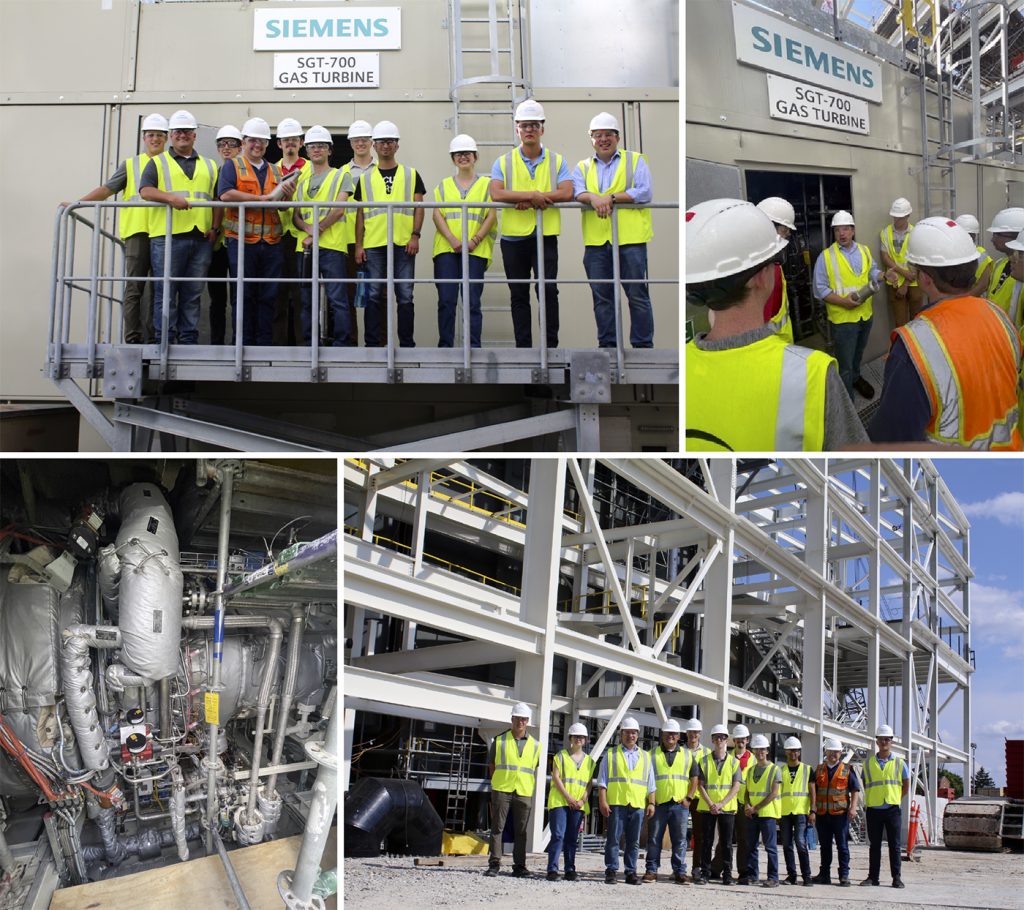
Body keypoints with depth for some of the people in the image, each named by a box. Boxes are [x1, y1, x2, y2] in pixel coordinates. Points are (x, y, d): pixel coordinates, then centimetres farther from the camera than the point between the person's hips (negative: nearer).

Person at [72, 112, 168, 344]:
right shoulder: (131, 164, 16)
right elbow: (107, 189, 9)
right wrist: (77, 203, -2)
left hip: (165, 233, 1)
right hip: (138, 231, -1)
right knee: (134, 288, -6)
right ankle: (133, 340, -7)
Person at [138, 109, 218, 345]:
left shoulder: (209, 166, 22)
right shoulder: (158, 163, 11)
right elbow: (145, 191, -3)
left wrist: (215, 227, 4)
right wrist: (170, 197, -20)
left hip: (201, 238, 3)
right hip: (167, 237, -3)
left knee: (193, 294, 5)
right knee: (166, 291, -5)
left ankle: (189, 340, 8)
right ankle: (164, 341, -3)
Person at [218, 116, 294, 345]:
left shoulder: (275, 170, 20)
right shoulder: (232, 166, 6)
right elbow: (225, 194, -12)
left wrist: (287, 195, -10)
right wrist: (261, 198, -14)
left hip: (272, 243, 4)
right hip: (242, 241, -4)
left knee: (268, 296, 4)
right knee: (244, 295, -1)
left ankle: (265, 343, 8)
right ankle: (243, 343, 4)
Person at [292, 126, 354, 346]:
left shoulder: (341, 176, 7)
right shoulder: (301, 180, 20)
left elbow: (338, 210, -6)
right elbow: (296, 216, 13)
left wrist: (317, 232, -13)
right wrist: (308, 229, -9)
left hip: (331, 246, -4)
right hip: (304, 246, 4)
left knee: (337, 300, -8)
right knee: (307, 301, 6)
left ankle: (342, 345, -6)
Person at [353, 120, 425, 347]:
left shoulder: (411, 175, 12)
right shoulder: (365, 178, 13)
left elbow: (418, 207, 6)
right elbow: (360, 213, 11)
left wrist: (415, 235, -6)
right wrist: (358, 245, 3)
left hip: (403, 243, -1)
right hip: (373, 244, 1)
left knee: (405, 296, 0)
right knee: (374, 296, 0)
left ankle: (407, 344, 5)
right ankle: (373, 344, 5)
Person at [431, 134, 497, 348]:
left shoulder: (486, 185, 12)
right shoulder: (444, 186, 17)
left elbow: (491, 216, 3)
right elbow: (437, 214, 6)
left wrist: (475, 240, -11)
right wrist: (452, 239, -10)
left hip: (475, 250, -1)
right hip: (446, 249, 2)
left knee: (472, 301, -6)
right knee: (446, 300, -4)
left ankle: (473, 346, -4)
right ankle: (445, 346, 0)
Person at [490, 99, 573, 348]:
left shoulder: (556, 161, 6)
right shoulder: (504, 162, 5)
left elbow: (566, 193, -9)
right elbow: (496, 194, -11)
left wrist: (529, 202, -16)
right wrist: (533, 195, -20)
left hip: (546, 236, -1)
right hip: (513, 236, 1)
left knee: (548, 290, -8)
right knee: (519, 295, 5)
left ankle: (551, 344, -2)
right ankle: (523, 346, 11)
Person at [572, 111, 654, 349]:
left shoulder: (635, 160, 9)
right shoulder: (583, 167, 18)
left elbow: (644, 192, -5)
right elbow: (576, 191, -1)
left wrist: (611, 198, -13)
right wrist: (593, 198, -22)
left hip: (630, 239, -3)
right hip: (596, 240, 3)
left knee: (637, 294, -3)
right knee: (602, 296, 5)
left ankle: (643, 344, 3)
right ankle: (607, 344, 14)